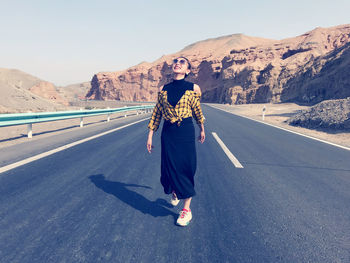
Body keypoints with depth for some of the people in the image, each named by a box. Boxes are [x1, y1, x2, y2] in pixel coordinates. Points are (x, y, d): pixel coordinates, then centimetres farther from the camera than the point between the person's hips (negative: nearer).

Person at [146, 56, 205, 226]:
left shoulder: (194, 88, -2)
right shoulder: (163, 89, 4)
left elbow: (197, 111, 11)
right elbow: (157, 113, 8)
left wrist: (201, 129, 21)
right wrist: (150, 136, 8)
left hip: (186, 132, -2)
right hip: (168, 133, 2)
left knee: (186, 167, 0)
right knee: (169, 167, 5)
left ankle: (186, 209, 12)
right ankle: (174, 191, 40)